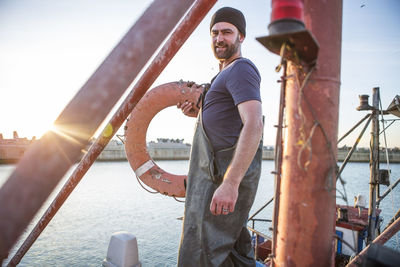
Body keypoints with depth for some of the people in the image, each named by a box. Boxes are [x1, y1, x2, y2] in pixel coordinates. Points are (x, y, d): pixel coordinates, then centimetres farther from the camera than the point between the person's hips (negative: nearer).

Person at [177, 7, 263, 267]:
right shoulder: (225, 74, 23)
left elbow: (254, 125, -24)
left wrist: (230, 183, -31)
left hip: (230, 172, -11)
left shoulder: (241, 69, -9)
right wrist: (199, 113, 13)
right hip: (221, 174, 11)